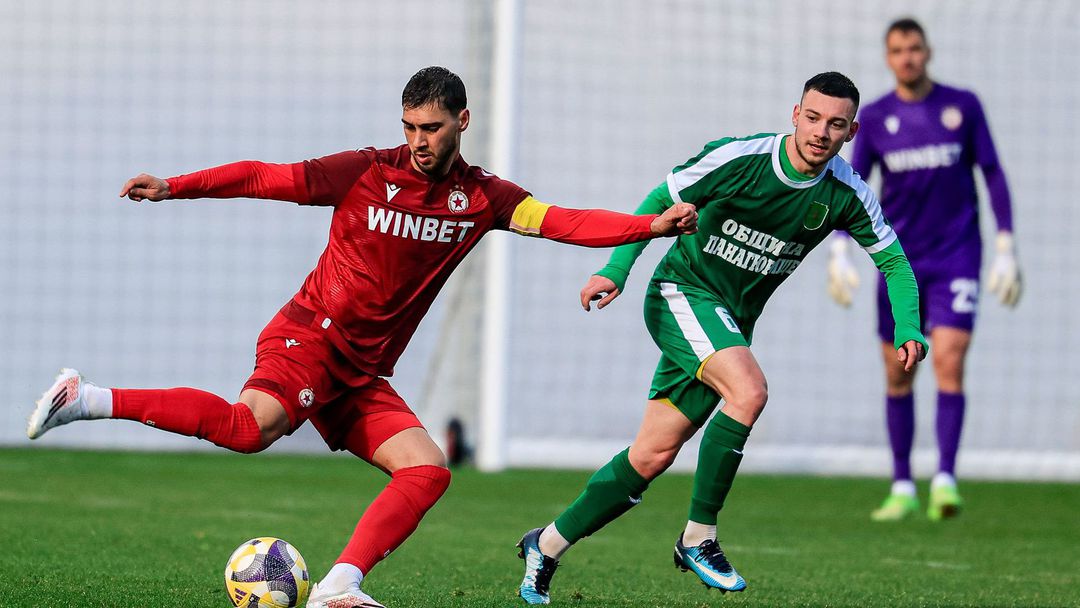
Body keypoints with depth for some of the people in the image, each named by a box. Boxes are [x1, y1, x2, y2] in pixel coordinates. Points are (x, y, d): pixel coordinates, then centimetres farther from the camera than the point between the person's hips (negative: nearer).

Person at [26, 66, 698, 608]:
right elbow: (264, 177, -1)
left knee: (429, 471, -10)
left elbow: (565, 221, -3)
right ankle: (88, 399, -29)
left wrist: (651, 224, -17)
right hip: (310, 334, -6)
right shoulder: (367, 171, -5)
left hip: (364, 375, 6)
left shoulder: (481, 196, 6)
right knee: (254, 427, -34)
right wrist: (173, 187, -7)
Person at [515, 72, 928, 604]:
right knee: (748, 390, -31)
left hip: (730, 325, 5)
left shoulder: (846, 194, -5)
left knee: (652, 457, 3)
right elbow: (662, 201, -4)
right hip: (682, 291, -5)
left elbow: (892, 258, 6)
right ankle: (698, 537, -19)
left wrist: (908, 331, -9)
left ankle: (546, 547, 18)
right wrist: (615, 271, -12)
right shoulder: (737, 158, -17)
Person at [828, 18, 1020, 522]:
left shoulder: (963, 106, 0)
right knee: (898, 375, 5)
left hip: (956, 256, -2)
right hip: (899, 259, 2)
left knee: (949, 362, -16)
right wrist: (838, 253, -9)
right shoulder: (874, 117, 3)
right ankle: (902, 488, 15)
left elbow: (993, 175, 3)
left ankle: (945, 480, -19)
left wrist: (1006, 249, -3)